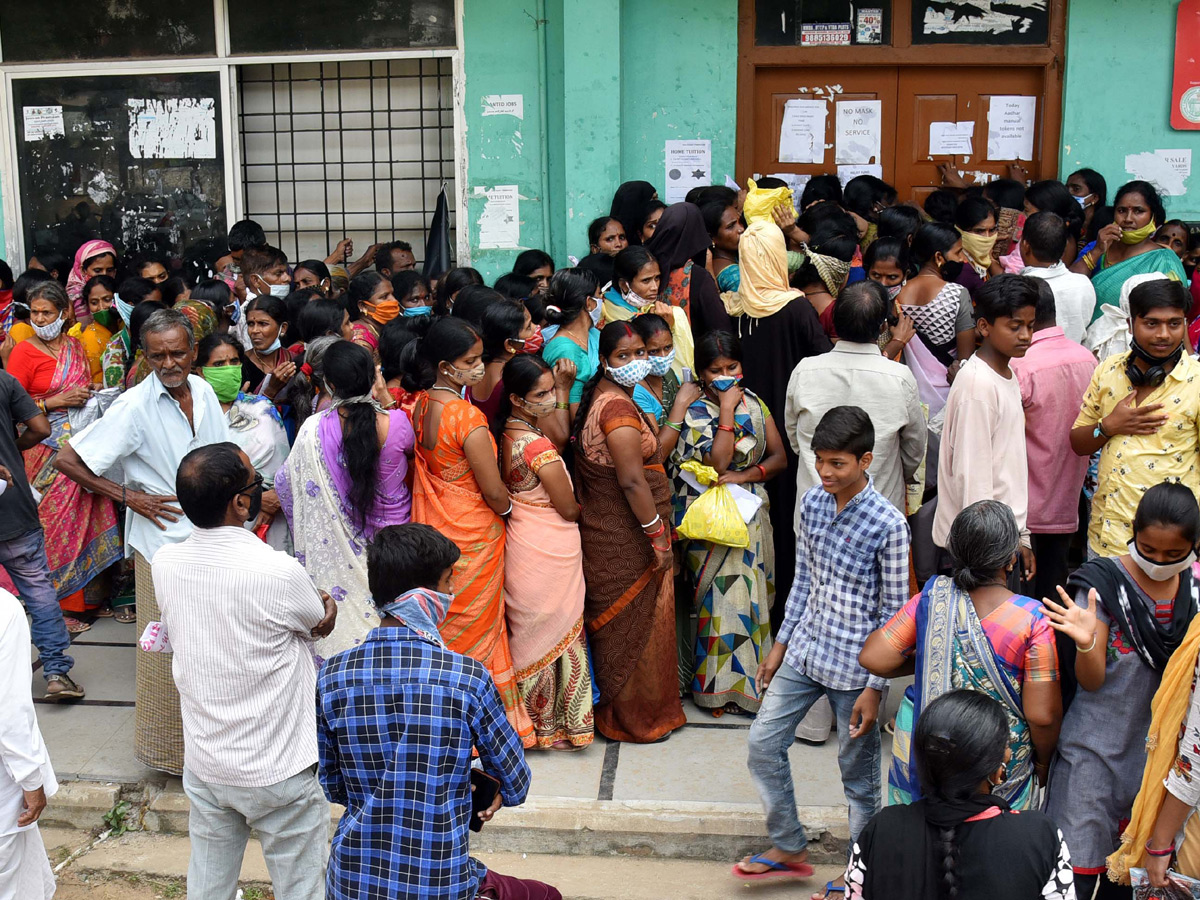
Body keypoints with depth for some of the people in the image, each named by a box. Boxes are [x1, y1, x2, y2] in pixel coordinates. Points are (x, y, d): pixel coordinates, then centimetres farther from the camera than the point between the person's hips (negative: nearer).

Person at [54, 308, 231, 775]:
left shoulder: (202, 391, 0)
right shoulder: (135, 407, -17)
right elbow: (67, 460, -15)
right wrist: (127, 495, -13)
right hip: (163, 541, -5)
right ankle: (170, 751, 22)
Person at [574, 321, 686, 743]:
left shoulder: (598, 396, 9)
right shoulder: (618, 407, -22)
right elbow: (632, 482, -24)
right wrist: (658, 535, -20)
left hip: (605, 530, 10)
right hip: (625, 539, -10)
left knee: (619, 622, 19)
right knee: (634, 623, 4)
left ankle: (615, 709, 33)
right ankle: (635, 718, 19)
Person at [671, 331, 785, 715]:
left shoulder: (754, 403, 7)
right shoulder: (696, 412, -8)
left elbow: (779, 457, 4)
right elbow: (718, 462, -21)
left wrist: (745, 475, -12)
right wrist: (727, 410, -20)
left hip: (751, 512, 5)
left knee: (752, 592, 8)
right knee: (724, 594, -5)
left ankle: (752, 672, 22)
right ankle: (720, 685, 7)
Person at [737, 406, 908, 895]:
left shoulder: (888, 524, -18)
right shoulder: (812, 502, 1)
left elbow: (894, 613, -13)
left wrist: (875, 686, -13)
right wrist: (781, 644, 12)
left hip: (854, 664, -6)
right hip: (805, 650, 6)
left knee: (858, 772, 9)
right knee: (763, 743, 9)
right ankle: (788, 848, 28)